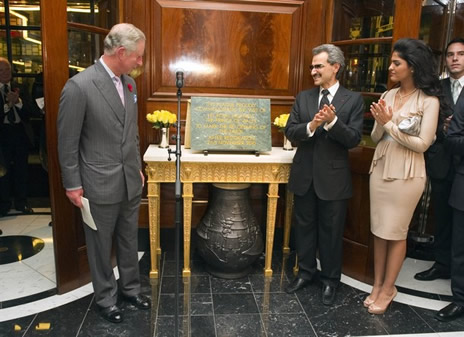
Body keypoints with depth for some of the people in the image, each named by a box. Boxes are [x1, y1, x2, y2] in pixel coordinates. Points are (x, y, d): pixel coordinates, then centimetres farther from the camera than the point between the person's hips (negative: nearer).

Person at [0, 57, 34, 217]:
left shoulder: (17, 89, 7)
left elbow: (27, 115, 1)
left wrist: (18, 101, -14)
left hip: (19, 132, 3)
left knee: (21, 169, 10)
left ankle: (21, 203, 23)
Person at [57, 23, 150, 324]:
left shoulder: (129, 83, 5)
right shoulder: (79, 86, -17)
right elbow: (67, 142, -12)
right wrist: (72, 185, -8)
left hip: (131, 181, 6)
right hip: (100, 185, -6)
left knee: (129, 241, 19)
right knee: (101, 246, 13)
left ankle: (130, 288, 38)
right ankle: (106, 297, 32)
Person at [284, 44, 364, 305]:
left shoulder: (353, 100, -4)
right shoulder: (303, 97, 5)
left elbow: (354, 139, -11)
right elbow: (290, 132, -2)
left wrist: (332, 121, -27)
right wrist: (311, 125, -21)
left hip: (334, 176, -3)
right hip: (304, 175, 4)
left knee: (331, 231, 9)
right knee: (304, 227, 15)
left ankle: (331, 280, 28)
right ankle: (306, 272, 34)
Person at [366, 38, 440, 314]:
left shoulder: (429, 100, -9)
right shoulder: (388, 95, 6)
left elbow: (422, 144, -14)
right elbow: (376, 138, 7)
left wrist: (390, 124, -15)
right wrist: (380, 123, -14)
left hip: (406, 173, -5)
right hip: (381, 168, 6)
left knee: (396, 232, 6)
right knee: (379, 230, 12)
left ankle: (388, 289, 23)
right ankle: (378, 284, 27)